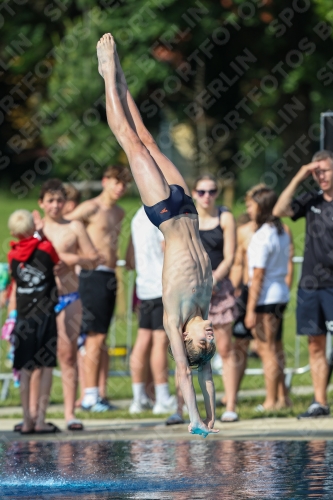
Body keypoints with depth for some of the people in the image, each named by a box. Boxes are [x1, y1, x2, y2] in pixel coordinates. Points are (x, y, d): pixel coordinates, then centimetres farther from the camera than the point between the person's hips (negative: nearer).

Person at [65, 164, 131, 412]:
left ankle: (101, 394, 10)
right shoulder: (90, 208, -7)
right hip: (94, 275, -8)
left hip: (110, 277, 8)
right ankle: (90, 396, -8)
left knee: (102, 338, 9)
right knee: (95, 337, -9)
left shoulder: (119, 213, 17)